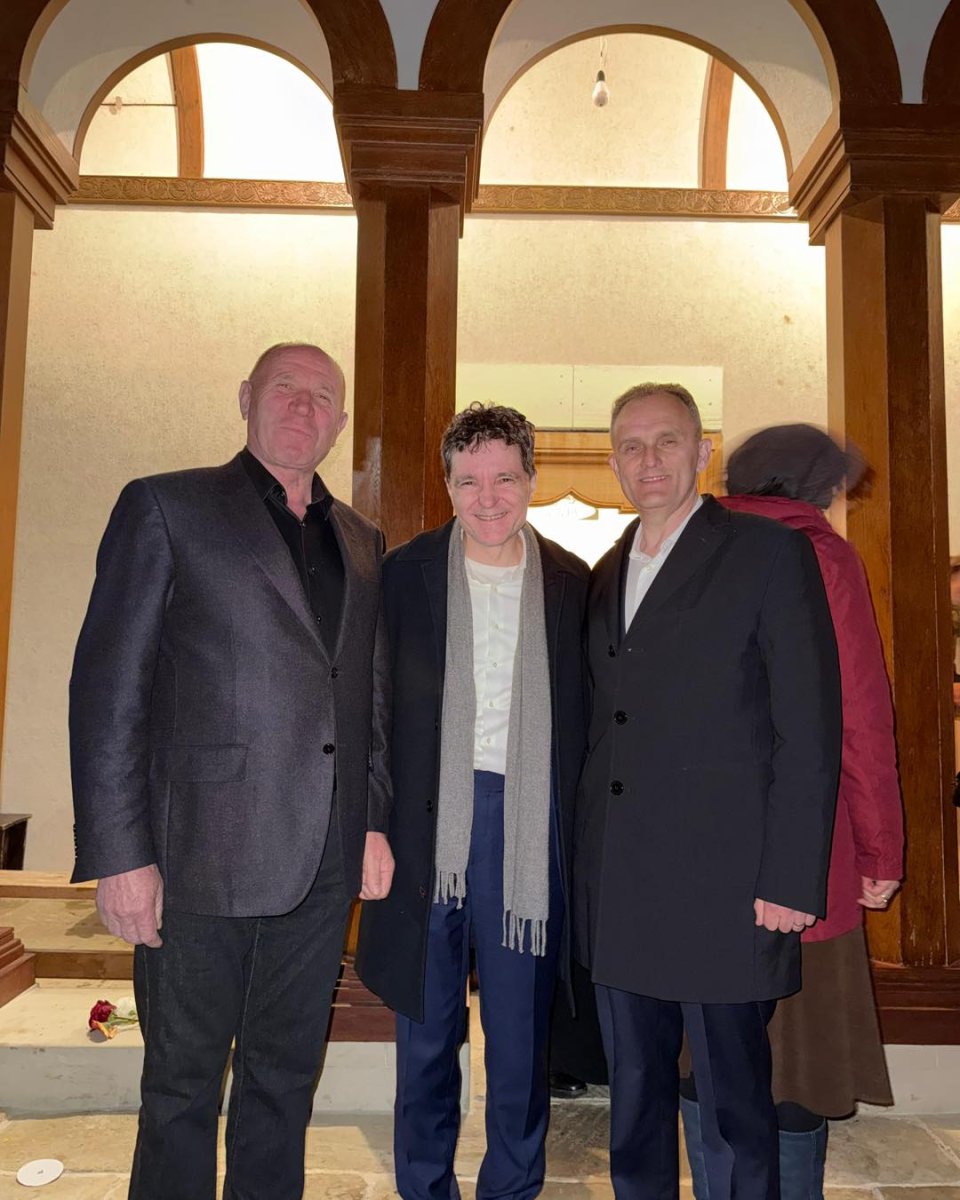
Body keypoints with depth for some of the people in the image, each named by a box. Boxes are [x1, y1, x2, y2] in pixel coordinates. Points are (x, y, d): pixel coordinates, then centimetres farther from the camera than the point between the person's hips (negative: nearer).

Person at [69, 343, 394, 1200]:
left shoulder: (362, 543, 13)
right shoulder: (165, 507, -2)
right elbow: (108, 690, -7)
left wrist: (375, 822, 8)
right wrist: (120, 855, -12)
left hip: (323, 867, 5)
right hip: (201, 860, -4)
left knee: (286, 1079, 18)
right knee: (182, 1087, 12)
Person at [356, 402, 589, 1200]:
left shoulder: (572, 583, 2)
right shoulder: (403, 574, 0)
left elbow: (584, 715, 6)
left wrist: (575, 825, 0)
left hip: (528, 822, 0)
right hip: (427, 822, 0)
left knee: (522, 1019, 11)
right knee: (427, 1020, 14)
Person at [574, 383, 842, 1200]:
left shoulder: (770, 554, -6)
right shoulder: (606, 574, 14)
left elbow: (810, 730, -9)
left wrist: (791, 884, -13)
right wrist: (590, 853, 9)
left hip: (724, 889, -6)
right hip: (620, 893, 6)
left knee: (734, 1107, 9)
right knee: (635, 1100, 19)